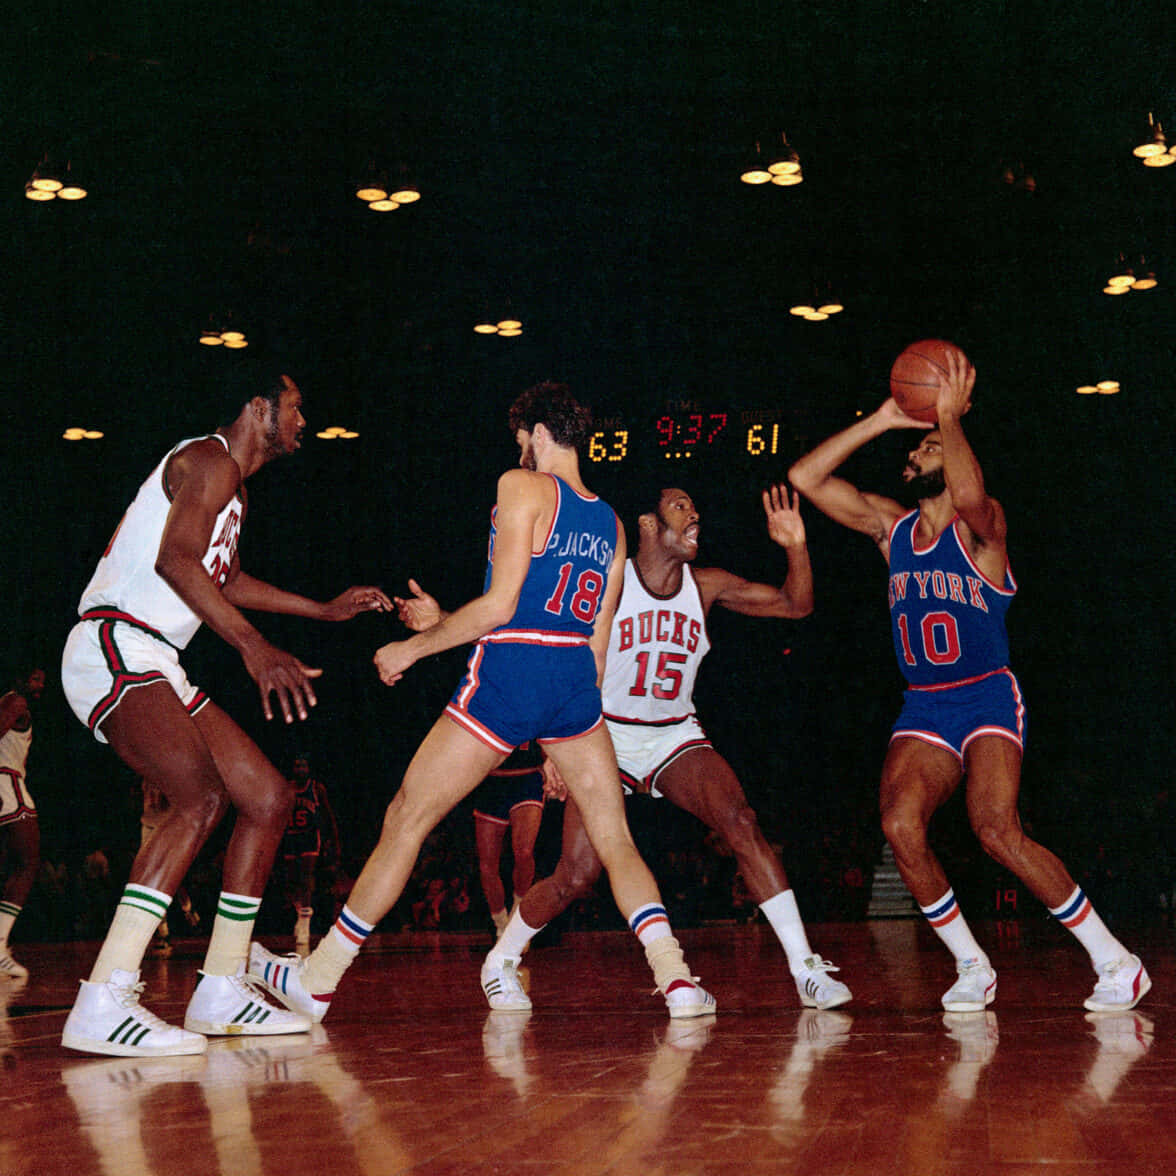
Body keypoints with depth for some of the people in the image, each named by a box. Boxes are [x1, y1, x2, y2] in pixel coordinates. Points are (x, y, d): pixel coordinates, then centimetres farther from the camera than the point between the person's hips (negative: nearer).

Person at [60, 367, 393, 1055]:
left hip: (153, 666, 11)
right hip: (114, 652, -11)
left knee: (269, 796, 7)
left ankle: (222, 992, 10)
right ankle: (102, 1005, -34)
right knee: (202, 798, -29)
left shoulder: (232, 484, 26)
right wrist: (254, 646, -32)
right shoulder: (211, 460, -7)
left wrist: (326, 610, 43)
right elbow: (174, 559, -23)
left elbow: (225, 582, 39)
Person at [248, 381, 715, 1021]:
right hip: (576, 681, 6)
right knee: (614, 839, 11)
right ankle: (676, 979, -2)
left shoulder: (523, 487, -3)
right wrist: (562, 745, 24)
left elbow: (500, 604, -11)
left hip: (509, 669, -5)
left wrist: (413, 647, 0)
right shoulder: (611, 524, 17)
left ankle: (316, 980, 13)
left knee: (405, 820, 5)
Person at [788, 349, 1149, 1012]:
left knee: (997, 830, -24)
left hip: (989, 700, -5)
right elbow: (805, 477, 6)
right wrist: (884, 419, 2)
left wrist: (950, 416, -23)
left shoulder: (983, 526, -6)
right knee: (900, 825, -20)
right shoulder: (891, 526, 11)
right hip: (923, 709, 5)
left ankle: (1115, 960, -9)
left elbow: (969, 492, -33)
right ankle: (972, 966, -4)